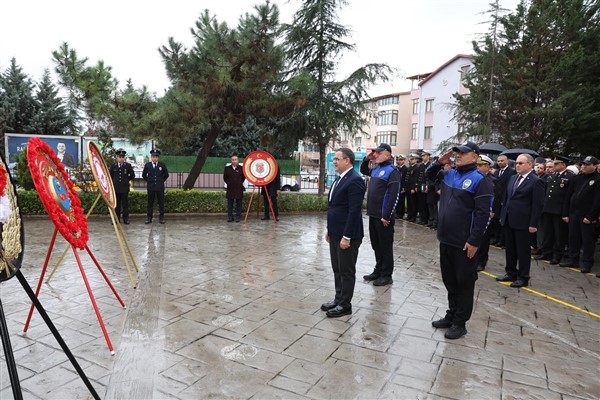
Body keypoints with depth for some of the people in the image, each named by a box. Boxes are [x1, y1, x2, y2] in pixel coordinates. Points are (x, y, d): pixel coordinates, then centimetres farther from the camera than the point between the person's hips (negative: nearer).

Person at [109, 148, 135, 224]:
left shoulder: (128, 165, 2)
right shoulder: (113, 165, 6)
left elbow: (132, 175, 10)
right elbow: (110, 176, 17)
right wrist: (113, 182, 12)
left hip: (125, 188, -1)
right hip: (116, 188, 1)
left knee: (125, 204, 2)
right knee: (116, 204, 6)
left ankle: (126, 219, 8)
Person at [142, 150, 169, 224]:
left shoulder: (162, 165, 1)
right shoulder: (147, 165, 2)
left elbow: (166, 174, 12)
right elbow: (144, 175, 14)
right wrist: (148, 181, 11)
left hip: (160, 187, 0)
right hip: (151, 187, 0)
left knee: (161, 203, 3)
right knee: (150, 203, 5)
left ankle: (161, 218, 10)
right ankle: (149, 218, 12)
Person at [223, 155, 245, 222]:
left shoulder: (241, 168, -3)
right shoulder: (227, 168, 2)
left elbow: (244, 177, 8)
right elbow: (225, 177, 13)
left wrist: (240, 183, 9)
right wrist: (229, 183, 14)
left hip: (239, 189, -1)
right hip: (230, 189, 1)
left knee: (238, 204, 4)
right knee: (230, 204, 6)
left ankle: (238, 217, 12)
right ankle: (230, 217, 14)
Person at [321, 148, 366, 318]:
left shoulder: (355, 180, -17)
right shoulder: (340, 179, 13)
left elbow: (354, 210, -21)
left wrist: (346, 236, -21)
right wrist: (329, 229, 17)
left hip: (347, 235, -9)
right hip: (336, 233, 9)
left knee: (346, 270, 4)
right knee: (337, 269, 17)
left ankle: (345, 305, 16)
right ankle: (338, 299, 31)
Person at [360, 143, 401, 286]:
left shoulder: (392, 171, -12)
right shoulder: (375, 169, 13)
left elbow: (394, 196, -19)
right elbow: (363, 171, 35)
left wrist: (387, 216, -20)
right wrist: (367, 159, 14)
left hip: (383, 217, -8)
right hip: (373, 215, 8)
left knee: (385, 246, 3)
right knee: (376, 245, 17)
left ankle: (386, 275, 14)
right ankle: (378, 271, 29)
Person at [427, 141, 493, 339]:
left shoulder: (480, 180, -12)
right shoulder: (449, 174, 10)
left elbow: (483, 214, -17)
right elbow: (429, 176, 27)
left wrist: (474, 241, -20)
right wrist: (439, 163, 8)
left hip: (464, 244, -7)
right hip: (446, 240, 7)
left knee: (464, 284, 7)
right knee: (449, 281, 18)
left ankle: (460, 323, 18)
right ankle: (451, 315, 33)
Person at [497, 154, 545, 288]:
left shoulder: (536, 182, -10)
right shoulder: (513, 178, 12)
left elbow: (538, 205, -13)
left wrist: (533, 224, -16)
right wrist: (502, 215, 13)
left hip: (523, 223, -7)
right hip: (508, 221, 7)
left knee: (523, 251, 5)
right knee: (510, 250, 15)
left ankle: (523, 278, 17)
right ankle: (511, 273, 29)